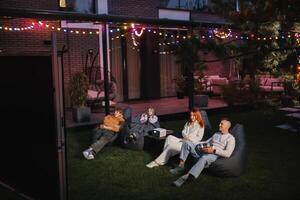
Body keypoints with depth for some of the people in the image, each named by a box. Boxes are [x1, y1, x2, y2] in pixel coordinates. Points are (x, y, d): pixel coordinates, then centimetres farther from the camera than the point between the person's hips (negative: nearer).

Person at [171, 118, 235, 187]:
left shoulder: (231, 138, 4)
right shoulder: (216, 134, 27)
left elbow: (227, 154, -10)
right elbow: (206, 142, 29)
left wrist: (213, 150, -19)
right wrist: (201, 146, 3)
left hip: (214, 155, -8)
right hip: (202, 151, 8)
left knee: (203, 158, -42)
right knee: (187, 143, -7)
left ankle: (186, 177, -48)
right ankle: (181, 166, -13)